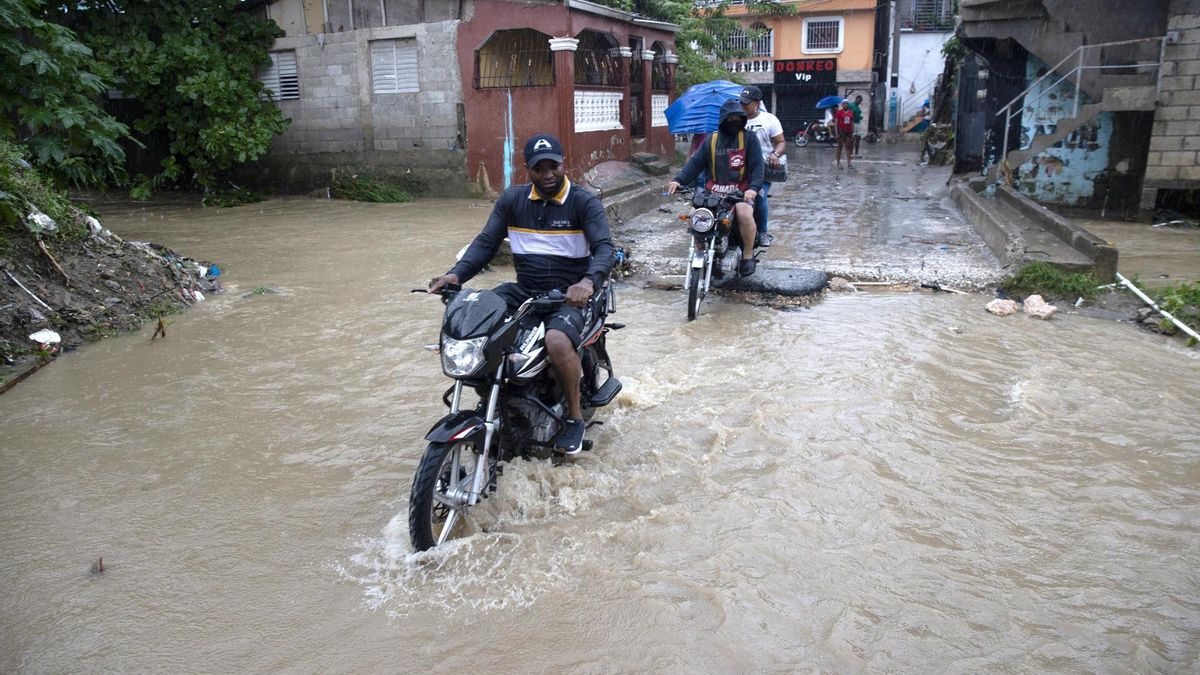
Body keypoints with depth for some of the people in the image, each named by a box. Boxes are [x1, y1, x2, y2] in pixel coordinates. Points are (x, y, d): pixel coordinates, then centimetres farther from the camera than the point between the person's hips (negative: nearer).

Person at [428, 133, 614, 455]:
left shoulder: (585, 202, -5)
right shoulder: (512, 199, 7)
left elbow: (604, 247, -17)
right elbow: (486, 242, 3)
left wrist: (589, 281, -39)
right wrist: (456, 274, -16)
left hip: (568, 294, -5)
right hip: (523, 290, 5)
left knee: (557, 341, -37)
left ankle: (575, 416, -11)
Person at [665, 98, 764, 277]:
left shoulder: (749, 138, 4)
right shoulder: (711, 140, 13)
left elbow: (757, 166, -5)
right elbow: (695, 162, 6)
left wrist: (753, 187, -23)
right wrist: (678, 180, -10)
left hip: (741, 191, -4)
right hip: (714, 191, 4)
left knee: (745, 214, -33)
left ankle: (748, 255, -10)